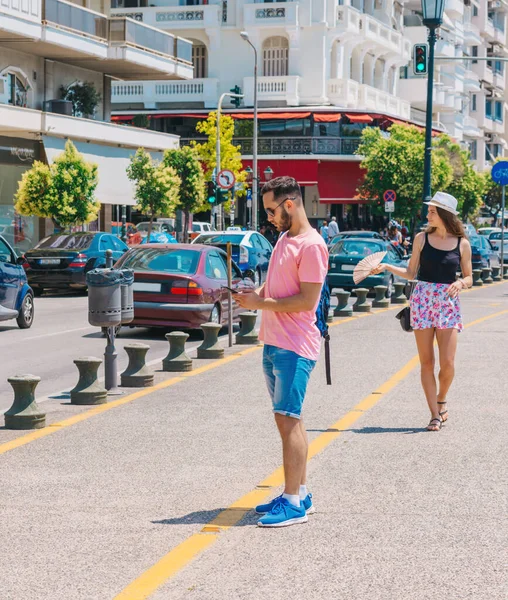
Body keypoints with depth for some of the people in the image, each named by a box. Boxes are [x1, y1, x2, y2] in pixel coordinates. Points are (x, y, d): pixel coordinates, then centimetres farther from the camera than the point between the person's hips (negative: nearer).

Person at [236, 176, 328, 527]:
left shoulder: (311, 245, -14)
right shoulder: (284, 239, 17)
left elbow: (307, 300, -19)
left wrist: (261, 303, -14)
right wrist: (254, 295, 5)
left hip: (294, 348, -10)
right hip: (274, 343, 10)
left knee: (288, 419, -11)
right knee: (288, 419, 12)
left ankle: (293, 503, -9)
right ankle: (300, 494, 19)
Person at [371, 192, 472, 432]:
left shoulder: (462, 244, 1)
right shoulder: (422, 238, 4)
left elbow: (468, 278, 7)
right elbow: (411, 273, 10)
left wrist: (460, 283, -14)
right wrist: (386, 267, -1)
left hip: (448, 303, -1)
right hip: (422, 301, 1)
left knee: (447, 363, -7)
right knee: (426, 362, 1)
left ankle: (441, 400, 23)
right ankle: (435, 414, 8)